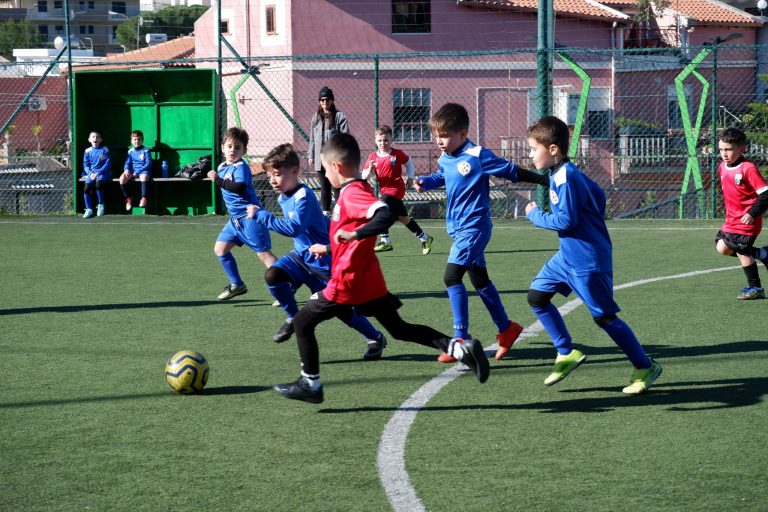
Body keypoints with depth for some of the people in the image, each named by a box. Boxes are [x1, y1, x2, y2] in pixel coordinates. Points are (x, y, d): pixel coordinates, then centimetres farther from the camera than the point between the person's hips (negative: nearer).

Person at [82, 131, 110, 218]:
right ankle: (89, 210, -11)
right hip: (91, 173, 3)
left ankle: (101, 205, -12)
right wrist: (90, 173, -10)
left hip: (103, 173, -3)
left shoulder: (105, 150, -1)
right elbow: (86, 165, 9)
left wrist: (98, 173, -15)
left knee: (98, 183, -33)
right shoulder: (88, 151, 8)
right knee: (86, 189, -20)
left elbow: (107, 164, -4)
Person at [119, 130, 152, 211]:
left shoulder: (145, 151, 3)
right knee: (122, 178, -26)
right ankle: (128, 199, -13)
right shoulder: (130, 151, 15)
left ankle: (144, 199, -39)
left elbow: (148, 164, -5)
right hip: (132, 171, 4)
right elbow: (127, 163, 11)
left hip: (143, 170, -4)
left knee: (144, 176, -41)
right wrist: (126, 170, -13)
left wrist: (137, 172, -14)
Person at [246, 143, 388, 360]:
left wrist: (260, 215, -34)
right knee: (273, 275, -21)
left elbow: (294, 228, -38)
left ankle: (376, 339, 22)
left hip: (322, 262, -8)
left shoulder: (304, 197, -24)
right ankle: (293, 318, 0)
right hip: (301, 255, 8)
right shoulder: (284, 198, 5)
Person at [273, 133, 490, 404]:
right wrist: (328, 249, 30)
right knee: (399, 329, 13)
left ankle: (310, 384, 10)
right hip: (370, 281, 9)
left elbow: (385, 216, -35)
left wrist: (352, 234, -35)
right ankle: (459, 347, 0)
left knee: (302, 323, 5)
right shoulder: (360, 190, 12)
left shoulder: (352, 194, -19)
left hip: (348, 283, -9)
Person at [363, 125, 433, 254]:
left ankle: (385, 241, -18)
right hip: (384, 189, 6)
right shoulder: (373, 157, 1)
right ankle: (425, 238, 28)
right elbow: (364, 176, 0)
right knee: (403, 218, 13)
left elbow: (408, 161, 13)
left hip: (395, 189, -6)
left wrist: (410, 177, 8)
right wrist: (370, 170, -21)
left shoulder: (397, 154, -7)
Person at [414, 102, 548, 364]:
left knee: (452, 276, -17)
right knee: (480, 281, 16)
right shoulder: (445, 160, 5)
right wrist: (424, 182, 7)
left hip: (474, 227, -9)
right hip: (459, 227, 9)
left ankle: (461, 339, -14)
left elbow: (512, 171, -11)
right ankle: (506, 329, 30)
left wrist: (546, 180, -9)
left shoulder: (478, 156, -17)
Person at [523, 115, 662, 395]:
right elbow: (598, 195, 20)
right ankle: (566, 353, 16)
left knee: (604, 317, -3)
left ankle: (646, 367, 8)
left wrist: (536, 214, -12)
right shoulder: (561, 174, 9)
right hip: (567, 256, 10)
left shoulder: (565, 178, -21)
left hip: (588, 261, -10)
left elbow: (566, 221, -25)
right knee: (536, 296, 9)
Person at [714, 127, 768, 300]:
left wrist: (753, 213, -27)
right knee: (722, 248, 4)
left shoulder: (748, 169, -20)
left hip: (746, 221, -8)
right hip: (731, 220, 8)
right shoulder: (722, 167, 5)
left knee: (742, 252, -5)